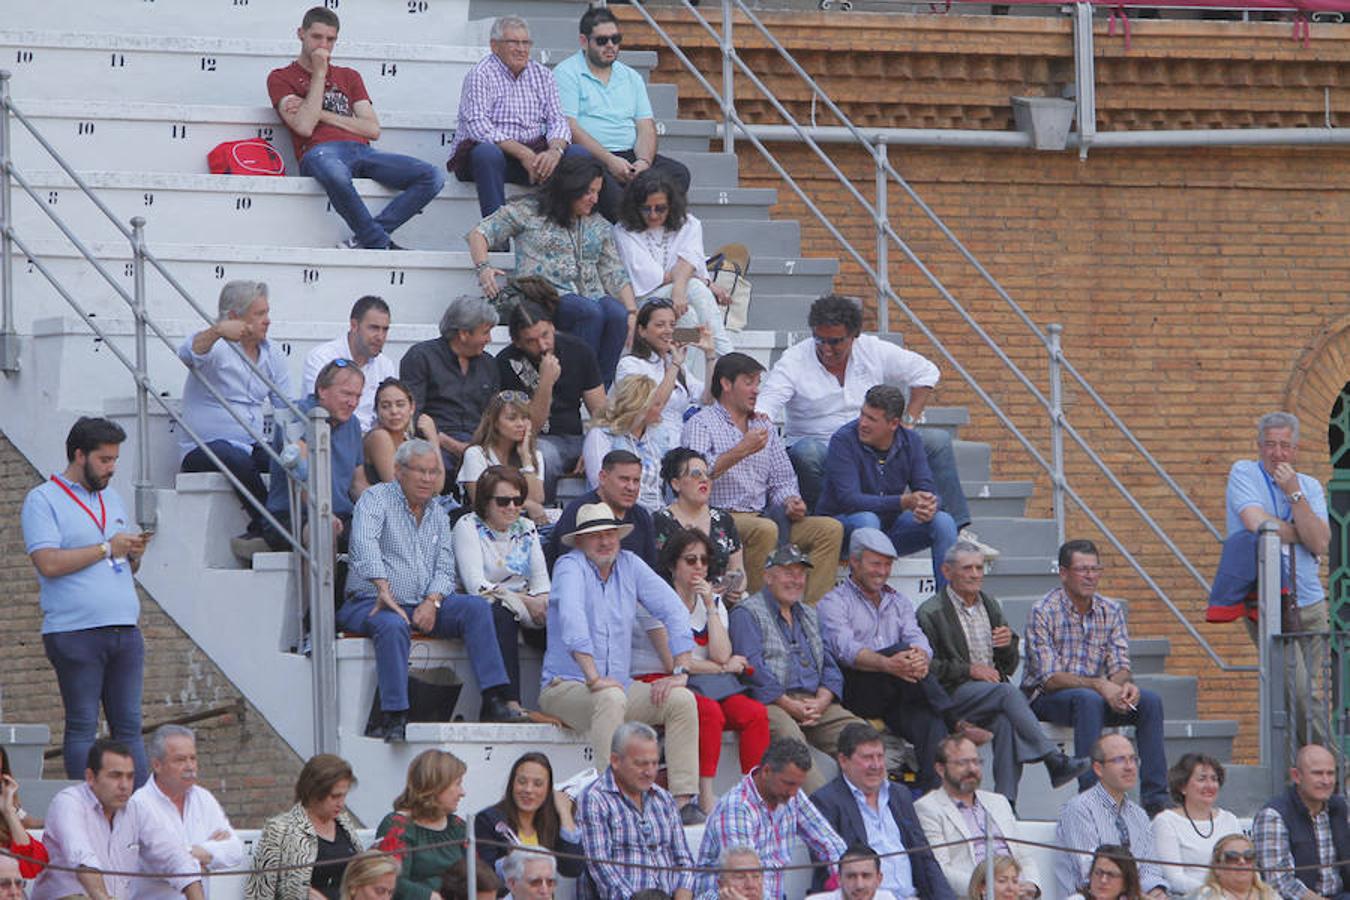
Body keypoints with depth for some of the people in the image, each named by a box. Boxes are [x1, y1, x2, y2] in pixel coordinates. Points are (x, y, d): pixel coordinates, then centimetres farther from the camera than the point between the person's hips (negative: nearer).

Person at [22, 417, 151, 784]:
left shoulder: (112, 500, 21)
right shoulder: (43, 500, -1)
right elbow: (48, 563, -14)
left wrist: (134, 554, 3)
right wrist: (107, 549, -10)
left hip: (124, 630, 6)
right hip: (75, 633, -6)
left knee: (129, 726, 4)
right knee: (82, 727, -4)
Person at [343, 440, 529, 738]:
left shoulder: (438, 516, 18)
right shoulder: (376, 499, -2)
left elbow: (445, 569, 10)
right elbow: (365, 545, -21)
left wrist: (432, 602, -12)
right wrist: (384, 590, -33)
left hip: (425, 604, 6)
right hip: (369, 603, -6)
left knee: (476, 607, -16)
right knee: (393, 626, -38)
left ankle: (495, 701, -23)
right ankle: (394, 718, -40)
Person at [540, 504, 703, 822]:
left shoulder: (629, 564, 8)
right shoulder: (571, 566, -9)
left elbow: (674, 610, 4)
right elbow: (572, 619, -26)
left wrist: (680, 672, -7)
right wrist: (594, 679, -35)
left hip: (620, 684, 6)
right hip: (566, 686, -6)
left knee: (682, 699, -15)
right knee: (611, 698, -37)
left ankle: (684, 800, -21)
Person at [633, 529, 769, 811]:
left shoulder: (713, 602, 14)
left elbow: (721, 656, -1)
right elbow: (672, 662, -10)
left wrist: (710, 606, -4)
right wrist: (724, 667, -1)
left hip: (703, 687, 6)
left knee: (755, 713, -21)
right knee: (710, 711, -36)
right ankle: (706, 796, -38)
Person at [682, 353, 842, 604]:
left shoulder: (764, 426, 24)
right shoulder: (701, 423, 2)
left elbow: (782, 480, 22)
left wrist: (790, 501, 0)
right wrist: (740, 451, -17)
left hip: (761, 516, 7)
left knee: (831, 529, -12)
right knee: (766, 529, -37)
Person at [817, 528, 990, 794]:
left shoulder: (898, 602, 26)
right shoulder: (835, 602, 7)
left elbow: (918, 640, 7)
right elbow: (845, 649, -13)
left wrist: (921, 657, -21)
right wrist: (888, 664, -32)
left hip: (897, 699, 4)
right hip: (854, 694, -4)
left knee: (930, 722, -30)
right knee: (902, 650, -30)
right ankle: (955, 724, -31)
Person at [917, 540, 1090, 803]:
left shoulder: (990, 606, 22)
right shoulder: (932, 613, 2)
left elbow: (1010, 665, 23)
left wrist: (1008, 645, 0)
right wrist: (969, 670, -12)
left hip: (993, 685, 4)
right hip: (954, 695, -4)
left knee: (1006, 720, -31)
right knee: (1008, 694, -33)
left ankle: (1005, 800, -37)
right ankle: (1055, 762, -38)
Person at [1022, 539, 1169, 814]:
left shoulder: (1111, 611, 3)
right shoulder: (1043, 612, -13)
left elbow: (1119, 667, 0)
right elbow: (1050, 678, -19)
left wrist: (1124, 685, -26)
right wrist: (1098, 685, -31)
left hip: (1096, 694, 5)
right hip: (1045, 697, -5)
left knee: (1150, 700, -18)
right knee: (1089, 699, -36)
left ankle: (1155, 798, -20)